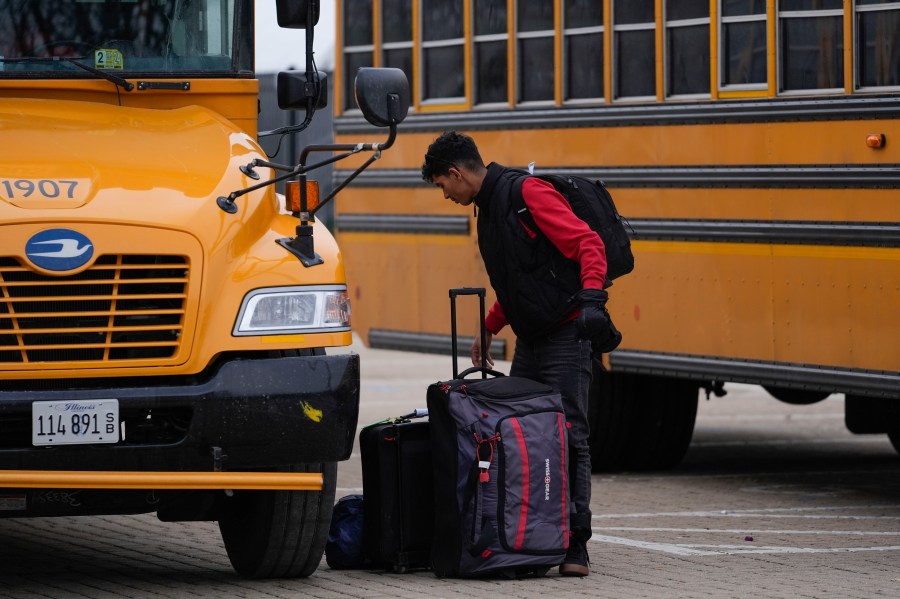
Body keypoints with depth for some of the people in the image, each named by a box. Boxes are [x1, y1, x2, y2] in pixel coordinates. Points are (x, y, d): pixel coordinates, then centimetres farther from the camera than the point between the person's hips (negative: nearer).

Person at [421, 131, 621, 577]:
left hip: (565, 336, -9)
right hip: (529, 340, 10)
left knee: (568, 437, -9)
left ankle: (574, 545, -9)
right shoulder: (487, 208, 18)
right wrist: (488, 330, 27)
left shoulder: (527, 193, -12)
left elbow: (588, 243, -19)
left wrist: (592, 298, -32)